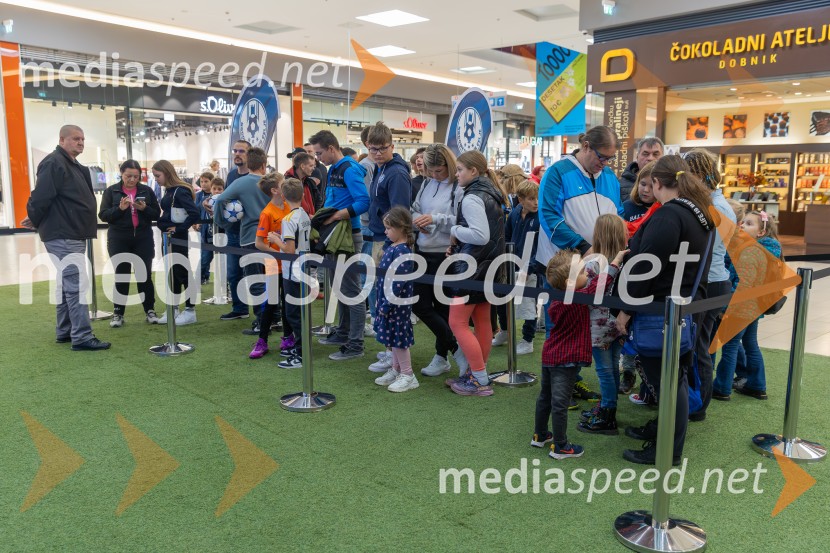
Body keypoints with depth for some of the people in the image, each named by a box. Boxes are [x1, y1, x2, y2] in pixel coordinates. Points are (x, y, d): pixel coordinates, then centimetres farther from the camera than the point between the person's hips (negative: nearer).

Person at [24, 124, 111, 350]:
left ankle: (64, 332, 24)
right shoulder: (53, 163, -14)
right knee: (76, 285, -12)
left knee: (66, 284, 15)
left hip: (73, 236, 10)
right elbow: (41, 196, -21)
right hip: (62, 236, -10)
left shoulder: (74, 166, 18)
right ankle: (82, 337, -10)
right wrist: (35, 221, -6)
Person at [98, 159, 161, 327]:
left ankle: (150, 311, 14)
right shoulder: (111, 191, 2)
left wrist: (144, 208, -16)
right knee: (121, 276, 5)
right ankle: (118, 313, 14)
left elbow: (157, 214, 4)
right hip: (119, 240, -1)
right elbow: (103, 215, -3)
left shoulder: (147, 190, 5)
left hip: (143, 239, 1)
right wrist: (119, 208, -19)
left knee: (145, 275, 4)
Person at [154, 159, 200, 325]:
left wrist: (179, 228, -18)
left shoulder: (180, 191, -16)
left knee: (182, 272, -1)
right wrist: (163, 224, 2)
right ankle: (173, 310, 23)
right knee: (172, 273, 14)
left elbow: (194, 213, -25)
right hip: (168, 238, 9)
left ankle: (190, 311, 9)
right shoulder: (169, 191, 10)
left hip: (178, 239, -9)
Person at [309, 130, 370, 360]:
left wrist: (335, 217, -26)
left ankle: (356, 345, 2)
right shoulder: (333, 170, 13)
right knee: (339, 287, 18)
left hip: (349, 235, -10)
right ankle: (343, 333, 31)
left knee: (351, 289, -4)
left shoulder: (349, 170, -15)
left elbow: (364, 202, -25)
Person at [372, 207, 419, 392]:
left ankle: (408, 376, 11)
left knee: (398, 338, 0)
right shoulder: (392, 247, 9)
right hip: (386, 301, 9)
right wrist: (381, 303, 16)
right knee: (392, 338, 17)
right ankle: (396, 370, 31)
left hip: (396, 304, -9)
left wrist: (386, 305, -20)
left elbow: (398, 283, -23)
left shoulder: (402, 251, -21)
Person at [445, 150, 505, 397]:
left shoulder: (472, 198, -17)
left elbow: (481, 235, -26)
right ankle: (477, 374, 23)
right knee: (482, 321, 13)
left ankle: (480, 381, -2)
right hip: (488, 265, 10)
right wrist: (458, 244, 6)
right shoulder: (490, 194, 13)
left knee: (457, 323, -4)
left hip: (473, 267, -10)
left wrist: (455, 230, -12)